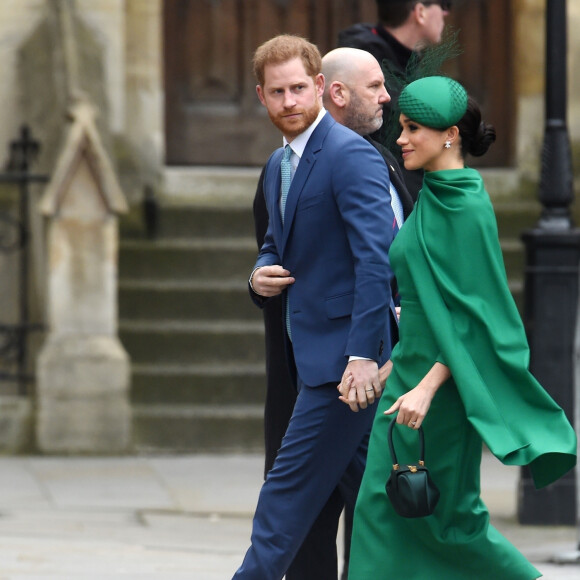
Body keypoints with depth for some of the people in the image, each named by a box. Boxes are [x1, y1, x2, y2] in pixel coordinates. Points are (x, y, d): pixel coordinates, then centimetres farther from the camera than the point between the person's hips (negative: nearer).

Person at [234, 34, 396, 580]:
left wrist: (364, 355, -26)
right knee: (365, 481, 11)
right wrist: (261, 274, 5)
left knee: (290, 486, -7)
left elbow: (376, 259, -21)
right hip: (311, 352, 10)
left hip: (342, 353, -10)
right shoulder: (278, 165, 15)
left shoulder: (350, 155, -14)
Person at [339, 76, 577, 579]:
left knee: (446, 517, 0)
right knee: (382, 506, 4)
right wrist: (389, 367, 17)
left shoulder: (468, 209, -16)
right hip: (413, 373, 9)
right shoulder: (434, 200, 12)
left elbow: (473, 313, -20)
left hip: (445, 380, -9)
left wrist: (427, 386, -25)